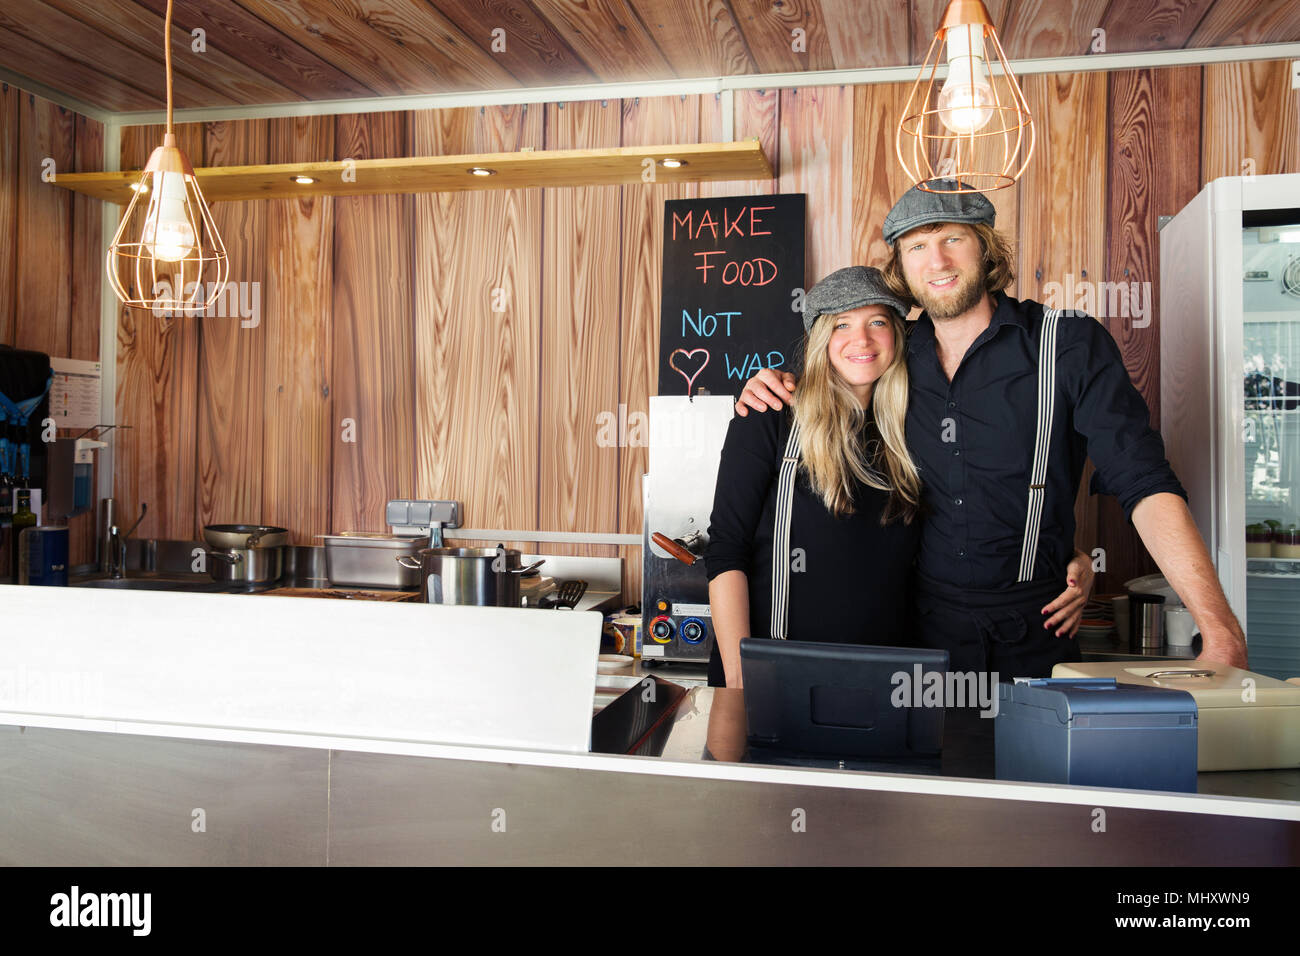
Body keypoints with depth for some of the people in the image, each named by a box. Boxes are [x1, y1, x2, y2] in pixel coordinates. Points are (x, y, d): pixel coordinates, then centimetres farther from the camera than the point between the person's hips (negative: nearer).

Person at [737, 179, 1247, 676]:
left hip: (1032, 637, -2)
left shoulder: (1071, 343, -7)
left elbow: (1146, 486, -15)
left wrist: (1220, 628, -26)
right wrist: (775, 387, -3)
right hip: (922, 629, 2)